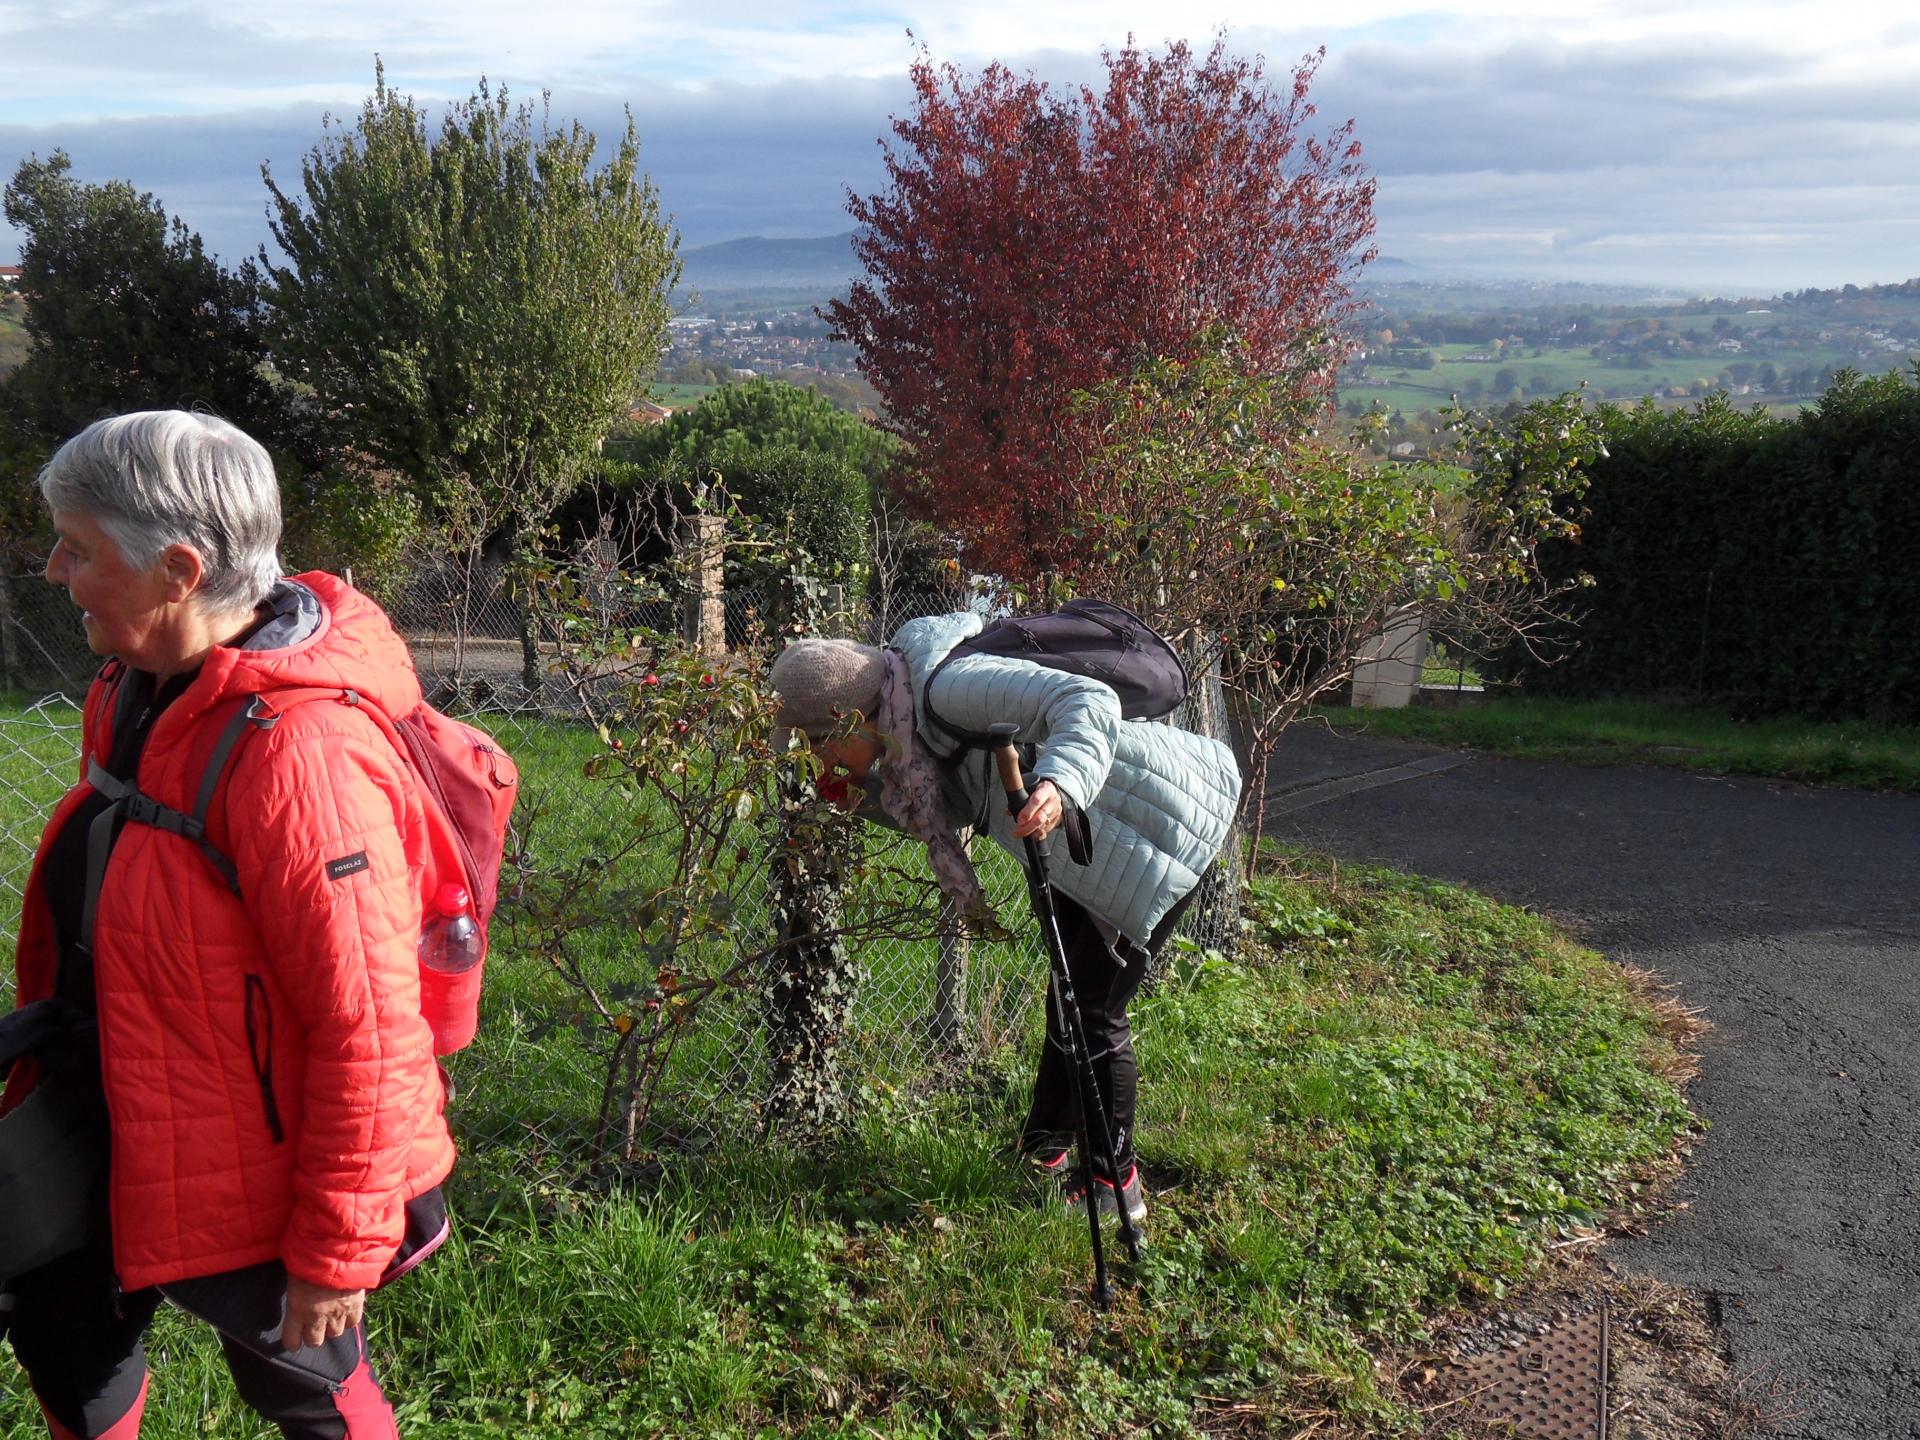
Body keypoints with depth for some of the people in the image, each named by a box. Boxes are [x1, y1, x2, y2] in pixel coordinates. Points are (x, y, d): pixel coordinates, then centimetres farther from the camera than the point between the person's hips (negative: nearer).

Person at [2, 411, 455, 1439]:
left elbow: (366, 1030, -29)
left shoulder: (297, 751, -32)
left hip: (245, 1178, -9)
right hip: (110, 1132, 9)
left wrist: (336, 1251, -20)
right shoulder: (139, 689, -2)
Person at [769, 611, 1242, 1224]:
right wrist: (867, 797, 3)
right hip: (1101, 838, 10)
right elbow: (949, 807, 16)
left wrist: (1059, 786, -54)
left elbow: (1089, 703, -36)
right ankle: (1041, 1151, 36)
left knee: (1092, 1010, -3)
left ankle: (1116, 1185, 15)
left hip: (1166, 825, -10)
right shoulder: (910, 714, 3)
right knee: (1071, 996, 20)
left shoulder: (947, 687, -28)